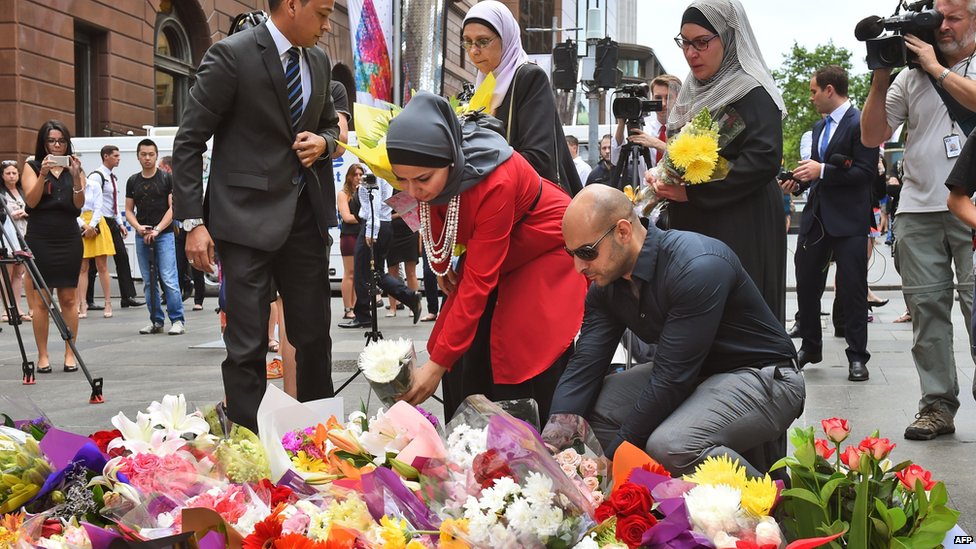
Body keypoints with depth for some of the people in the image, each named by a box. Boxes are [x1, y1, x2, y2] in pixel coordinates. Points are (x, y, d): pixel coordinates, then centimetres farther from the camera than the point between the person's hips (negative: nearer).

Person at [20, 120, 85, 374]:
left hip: (68, 239, 2)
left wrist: (76, 177, -15)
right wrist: (43, 175, -19)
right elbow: (31, 201, -7)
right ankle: (42, 356, 1)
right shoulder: (32, 167, 6)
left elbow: (79, 204, -1)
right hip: (40, 239, -2)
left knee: (68, 298, 2)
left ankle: (70, 354, 6)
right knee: (40, 298, -3)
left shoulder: (74, 168, 10)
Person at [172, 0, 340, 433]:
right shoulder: (231, 55, -11)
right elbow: (188, 143, -9)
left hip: (305, 215, 6)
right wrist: (193, 223, -14)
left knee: (315, 336, 12)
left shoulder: (319, 62, 8)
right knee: (247, 345, -4)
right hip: (248, 215, -6)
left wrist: (323, 142, -1)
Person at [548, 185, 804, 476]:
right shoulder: (604, 285, -3)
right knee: (594, 406, -9)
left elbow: (671, 379, -29)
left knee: (670, 446, -33)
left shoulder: (698, 266, -29)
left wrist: (614, 454, -24)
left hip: (763, 377, -8)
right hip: (696, 374, 8)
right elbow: (584, 368, -6)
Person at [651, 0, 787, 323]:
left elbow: (764, 160, -20)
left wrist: (692, 191, -23)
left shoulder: (752, 93, -9)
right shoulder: (695, 93, 16)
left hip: (739, 233, -7)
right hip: (692, 226, 8)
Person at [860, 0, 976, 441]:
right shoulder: (910, 75, 16)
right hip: (918, 209, 3)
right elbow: (872, 137, 13)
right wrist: (880, 78, 4)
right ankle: (937, 405, 6)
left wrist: (936, 68, -7)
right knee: (926, 306, 1)